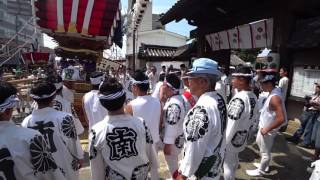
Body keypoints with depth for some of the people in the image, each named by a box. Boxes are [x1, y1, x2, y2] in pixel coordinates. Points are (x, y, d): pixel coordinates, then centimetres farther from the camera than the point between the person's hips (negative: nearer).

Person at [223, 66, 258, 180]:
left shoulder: (238, 99, -31)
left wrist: (223, 143, -17)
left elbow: (231, 125, -27)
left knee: (228, 164, 12)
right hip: (243, 138, 8)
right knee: (234, 160, 29)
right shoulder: (254, 97, -3)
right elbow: (253, 119, 7)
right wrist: (246, 131, 19)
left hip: (232, 139, -8)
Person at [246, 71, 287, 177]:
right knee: (259, 142, 27)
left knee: (265, 151, 11)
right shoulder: (273, 93, -1)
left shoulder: (275, 97, -30)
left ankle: (261, 171, 32)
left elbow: (281, 119, -34)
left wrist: (267, 129, -24)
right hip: (263, 126, 10)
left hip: (268, 130, -10)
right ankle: (264, 164, 47)